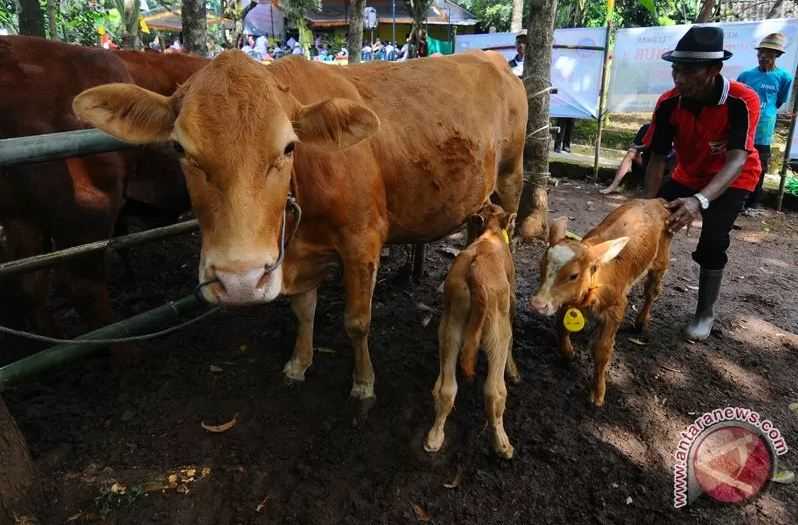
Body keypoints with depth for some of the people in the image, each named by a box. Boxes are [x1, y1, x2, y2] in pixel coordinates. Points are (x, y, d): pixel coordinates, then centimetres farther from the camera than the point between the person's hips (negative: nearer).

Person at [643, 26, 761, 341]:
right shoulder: (669, 103, -23)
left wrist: (701, 200, -58)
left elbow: (736, 161, -41)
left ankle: (705, 314, 1)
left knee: (712, 241, -18)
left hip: (732, 180, -4)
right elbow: (657, 159, -20)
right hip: (689, 175, 4)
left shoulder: (742, 101, -33)